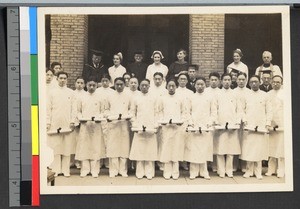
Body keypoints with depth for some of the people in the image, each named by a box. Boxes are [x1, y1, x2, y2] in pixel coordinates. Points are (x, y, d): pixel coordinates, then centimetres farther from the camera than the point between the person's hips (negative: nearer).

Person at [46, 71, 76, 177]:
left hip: (67, 123, 0)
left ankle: (66, 170, 3)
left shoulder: (71, 92, 9)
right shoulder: (52, 92, 8)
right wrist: (48, 123, -1)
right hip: (55, 124, 0)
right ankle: (56, 169, 2)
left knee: (67, 147, -2)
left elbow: (73, 108, 7)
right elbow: (49, 108, 6)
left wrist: (72, 122, -2)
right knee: (55, 147, -2)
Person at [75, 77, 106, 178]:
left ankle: (95, 170, 3)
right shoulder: (81, 98, 7)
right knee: (84, 147, -2)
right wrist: (81, 118, -9)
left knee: (96, 148, -2)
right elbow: (78, 111, 10)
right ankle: (84, 170, 5)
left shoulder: (100, 98, 6)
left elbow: (102, 112, 8)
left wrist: (99, 118, -11)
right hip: (84, 125, 0)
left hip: (96, 125, 0)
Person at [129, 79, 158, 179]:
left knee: (150, 151, -2)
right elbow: (132, 112, 10)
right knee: (139, 150, -3)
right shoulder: (136, 99, 8)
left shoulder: (153, 98, 9)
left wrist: (155, 125, -1)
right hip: (139, 127, 0)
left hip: (151, 128, 0)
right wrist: (134, 124, -2)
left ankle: (149, 172, 2)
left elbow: (156, 113, 10)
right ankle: (140, 172, 4)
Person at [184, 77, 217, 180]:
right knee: (193, 149, -3)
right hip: (193, 127, 0)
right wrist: (190, 122, -4)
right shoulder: (191, 97, 9)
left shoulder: (210, 97, 8)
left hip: (206, 127, 0)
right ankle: (193, 172, 2)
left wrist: (210, 123, -6)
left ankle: (204, 172, 6)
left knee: (205, 149, -1)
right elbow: (188, 112, 9)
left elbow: (214, 112, 6)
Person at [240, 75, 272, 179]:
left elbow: (269, 111, 8)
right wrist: (244, 120, -4)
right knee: (248, 148, -3)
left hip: (261, 126, 0)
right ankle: (249, 170, 6)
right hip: (249, 126, 0)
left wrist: (268, 123, 0)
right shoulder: (246, 95, 8)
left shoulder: (265, 95, 9)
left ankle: (258, 172, 6)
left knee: (259, 150, -1)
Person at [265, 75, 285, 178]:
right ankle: (271, 169, 9)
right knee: (271, 147, 3)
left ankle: (280, 170, 2)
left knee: (281, 147, -3)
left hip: (282, 124, -3)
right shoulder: (268, 94, 11)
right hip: (270, 124, 3)